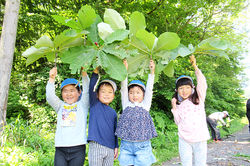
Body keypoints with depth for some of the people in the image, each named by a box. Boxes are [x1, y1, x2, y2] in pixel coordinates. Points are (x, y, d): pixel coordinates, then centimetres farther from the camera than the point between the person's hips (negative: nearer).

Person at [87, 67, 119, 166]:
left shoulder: (113, 113, 10)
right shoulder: (95, 105, 1)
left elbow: (115, 131, 14)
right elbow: (91, 88, -13)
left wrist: (116, 147, 13)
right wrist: (95, 72, -18)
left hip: (110, 148, 4)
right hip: (96, 146, -3)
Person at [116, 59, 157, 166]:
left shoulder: (145, 105, 9)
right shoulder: (126, 105, 10)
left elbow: (149, 89, 4)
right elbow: (123, 88, 4)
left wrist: (152, 71, -1)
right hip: (126, 145, 1)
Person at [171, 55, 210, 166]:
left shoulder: (198, 98, 5)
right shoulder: (179, 105, 10)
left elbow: (202, 83, -10)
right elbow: (178, 122, 6)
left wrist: (195, 66, -13)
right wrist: (174, 108, -2)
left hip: (199, 139, -1)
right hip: (184, 140, 2)